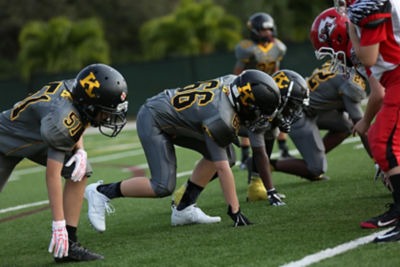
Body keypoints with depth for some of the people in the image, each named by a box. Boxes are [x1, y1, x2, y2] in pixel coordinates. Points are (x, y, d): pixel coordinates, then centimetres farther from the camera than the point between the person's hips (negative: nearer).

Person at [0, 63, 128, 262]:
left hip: (34, 138, 8)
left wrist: (80, 151, -13)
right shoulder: (62, 118, -40)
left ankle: (69, 244, -8)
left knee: (79, 171, -9)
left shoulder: (76, 89, -18)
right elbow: (52, 175, -35)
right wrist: (58, 225, -33)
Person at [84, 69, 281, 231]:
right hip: (152, 121, -10)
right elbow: (223, 168, -27)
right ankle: (102, 192, -1)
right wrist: (235, 212, -23)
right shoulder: (221, 119, -31)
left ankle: (184, 210, 8)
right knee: (163, 187, -15)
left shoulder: (232, 81, -10)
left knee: (213, 153, 2)